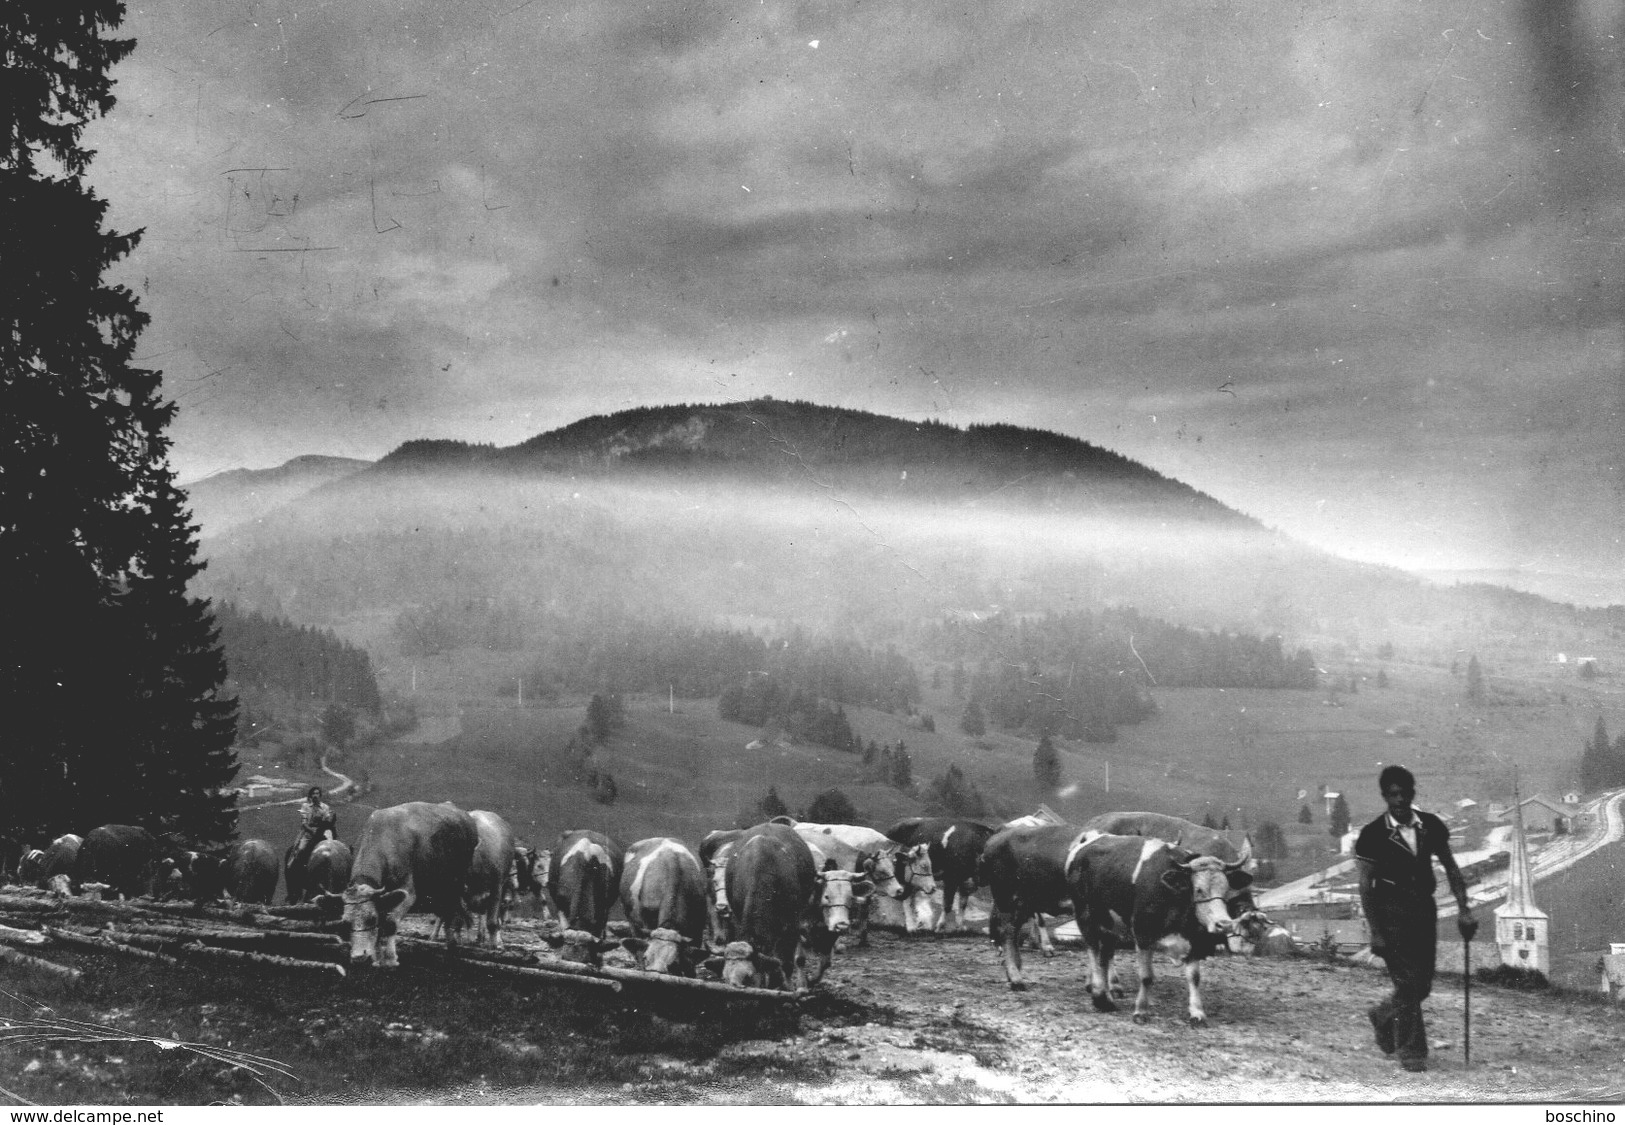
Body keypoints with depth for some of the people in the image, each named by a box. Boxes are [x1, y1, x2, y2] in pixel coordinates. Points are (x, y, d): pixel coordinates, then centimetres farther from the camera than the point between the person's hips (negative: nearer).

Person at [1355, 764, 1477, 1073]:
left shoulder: (1431, 826, 2)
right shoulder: (1373, 834, -9)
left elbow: (1451, 868, 10)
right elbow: (1366, 886, -7)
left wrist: (1464, 909, 1)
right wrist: (1374, 932, -11)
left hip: (1424, 909, 5)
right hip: (1391, 912, -5)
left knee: (1422, 985, 8)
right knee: (1407, 982, -8)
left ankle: (1383, 1016, 37)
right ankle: (1411, 1051, 6)